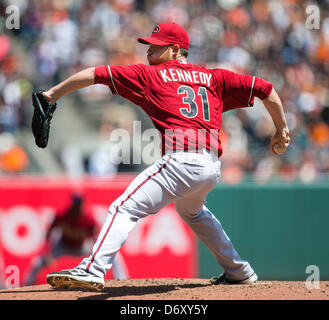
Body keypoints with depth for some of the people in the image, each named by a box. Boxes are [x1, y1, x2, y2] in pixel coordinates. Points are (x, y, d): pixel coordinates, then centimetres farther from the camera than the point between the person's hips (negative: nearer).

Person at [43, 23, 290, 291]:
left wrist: (52, 94, 15)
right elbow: (265, 88, 20)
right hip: (213, 167, 7)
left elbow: (95, 74, 10)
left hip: (181, 161, -7)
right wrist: (281, 131, 30)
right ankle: (239, 272, 41)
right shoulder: (213, 77, 22)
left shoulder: (150, 75, 11)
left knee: (125, 207, -11)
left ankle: (92, 269, -30)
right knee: (192, 211, 35)